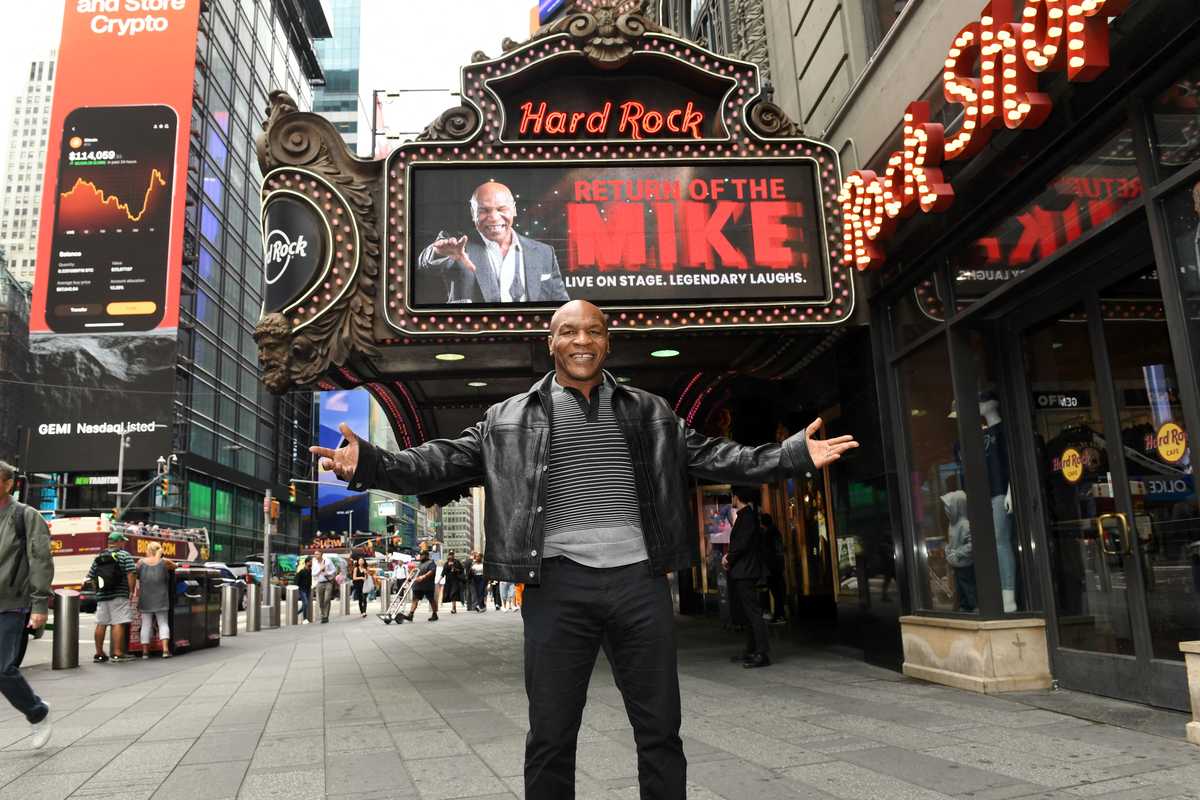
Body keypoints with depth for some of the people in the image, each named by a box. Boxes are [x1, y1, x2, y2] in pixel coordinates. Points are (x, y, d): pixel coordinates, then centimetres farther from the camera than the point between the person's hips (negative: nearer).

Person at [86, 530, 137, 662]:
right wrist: (131, 591, -6)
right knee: (118, 624, -5)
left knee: (101, 624, 11)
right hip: (119, 596, -6)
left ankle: (99, 654, 17)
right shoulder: (124, 555, -3)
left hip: (101, 596, 6)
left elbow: (90, 577, 13)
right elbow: (130, 575, -12)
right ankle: (117, 654, -7)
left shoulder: (98, 558, 13)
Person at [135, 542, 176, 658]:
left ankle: (145, 651, 7)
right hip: (160, 599, -1)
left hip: (145, 599, 1)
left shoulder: (141, 563, 0)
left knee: (146, 624, 5)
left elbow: (136, 576, 9)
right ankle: (165, 649, -8)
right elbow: (174, 566, 13)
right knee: (163, 623, 3)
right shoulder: (164, 562, -3)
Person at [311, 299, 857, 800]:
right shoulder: (508, 418, 8)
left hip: (640, 579, 2)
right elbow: (446, 461, 3)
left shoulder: (650, 413, 13)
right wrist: (370, 464, -12)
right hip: (558, 583, -1)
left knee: (660, 730, 10)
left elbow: (710, 457, 11)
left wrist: (792, 455, 2)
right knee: (550, 737, 7)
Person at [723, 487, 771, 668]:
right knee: (747, 612, 14)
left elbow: (742, 543, -20)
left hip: (745, 572, -10)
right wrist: (730, 557, 8)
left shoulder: (747, 515, -12)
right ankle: (751, 651, 21)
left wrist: (729, 559, -6)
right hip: (741, 573, 10)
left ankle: (763, 654, -13)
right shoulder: (745, 515, 17)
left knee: (752, 612, -12)